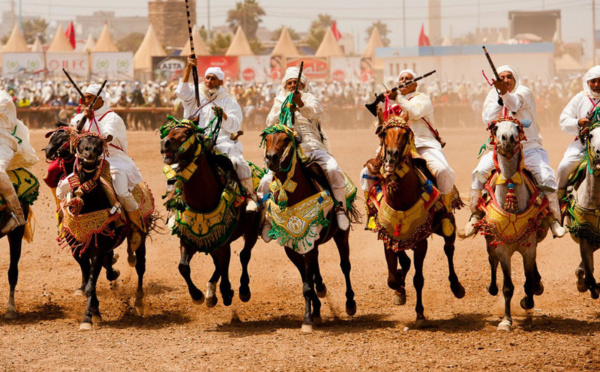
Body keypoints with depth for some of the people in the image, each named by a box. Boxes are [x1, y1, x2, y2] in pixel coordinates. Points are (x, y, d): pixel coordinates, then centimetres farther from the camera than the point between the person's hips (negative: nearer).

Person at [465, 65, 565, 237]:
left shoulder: (524, 92, -3)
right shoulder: (493, 95, 9)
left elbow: (515, 104, -27)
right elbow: (487, 118, -8)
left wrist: (505, 93, -49)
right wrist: (499, 99, -24)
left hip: (528, 147, -3)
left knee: (546, 177, -21)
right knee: (480, 171, -17)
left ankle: (555, 219, -8)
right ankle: (475, 215, -2)